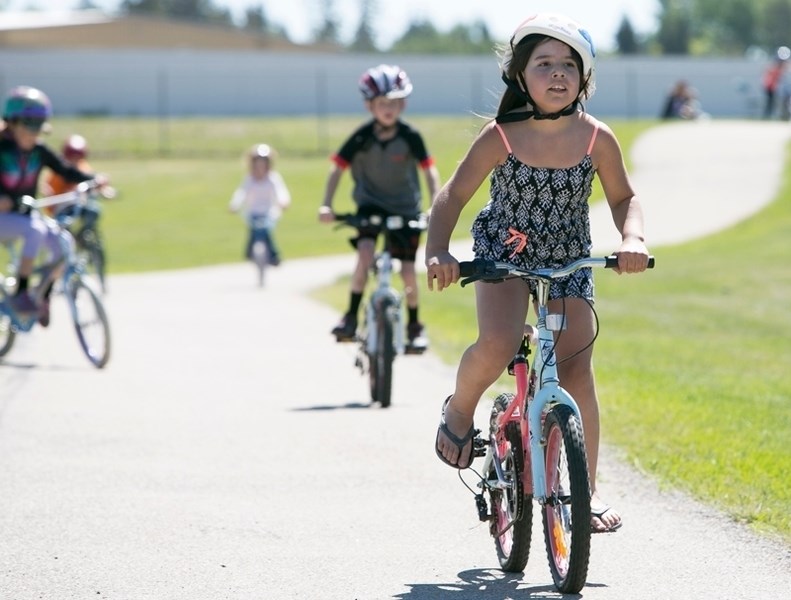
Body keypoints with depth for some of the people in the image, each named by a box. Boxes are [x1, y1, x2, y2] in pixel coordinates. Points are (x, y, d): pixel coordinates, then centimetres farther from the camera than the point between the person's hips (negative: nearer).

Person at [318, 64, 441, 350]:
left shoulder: (410, 137, -17)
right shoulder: (361, 138, -16)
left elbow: (430, 171, -16)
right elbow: (337, 169, -13)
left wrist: (435, 206, -30)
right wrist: (326, 205, -24)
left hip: (405, 208, 0)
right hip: (370, 204, 0)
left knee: (408, 270, -3)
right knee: (365, 253, -25)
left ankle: (414, 325, 19)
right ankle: (351, 317, -13)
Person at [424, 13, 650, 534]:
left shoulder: (597, 139, -11)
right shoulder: (500, 138, -17)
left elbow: (623, 198, 2)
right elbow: (453, 197, -11)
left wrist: (633, 239, -18)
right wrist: (438, 253, -27)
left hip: (569, 263, 2)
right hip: (504, 255, -2)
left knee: (577, 373, -7)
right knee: (496, 346, -28)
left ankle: (587, 488, 6)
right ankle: (460, 409, 4)